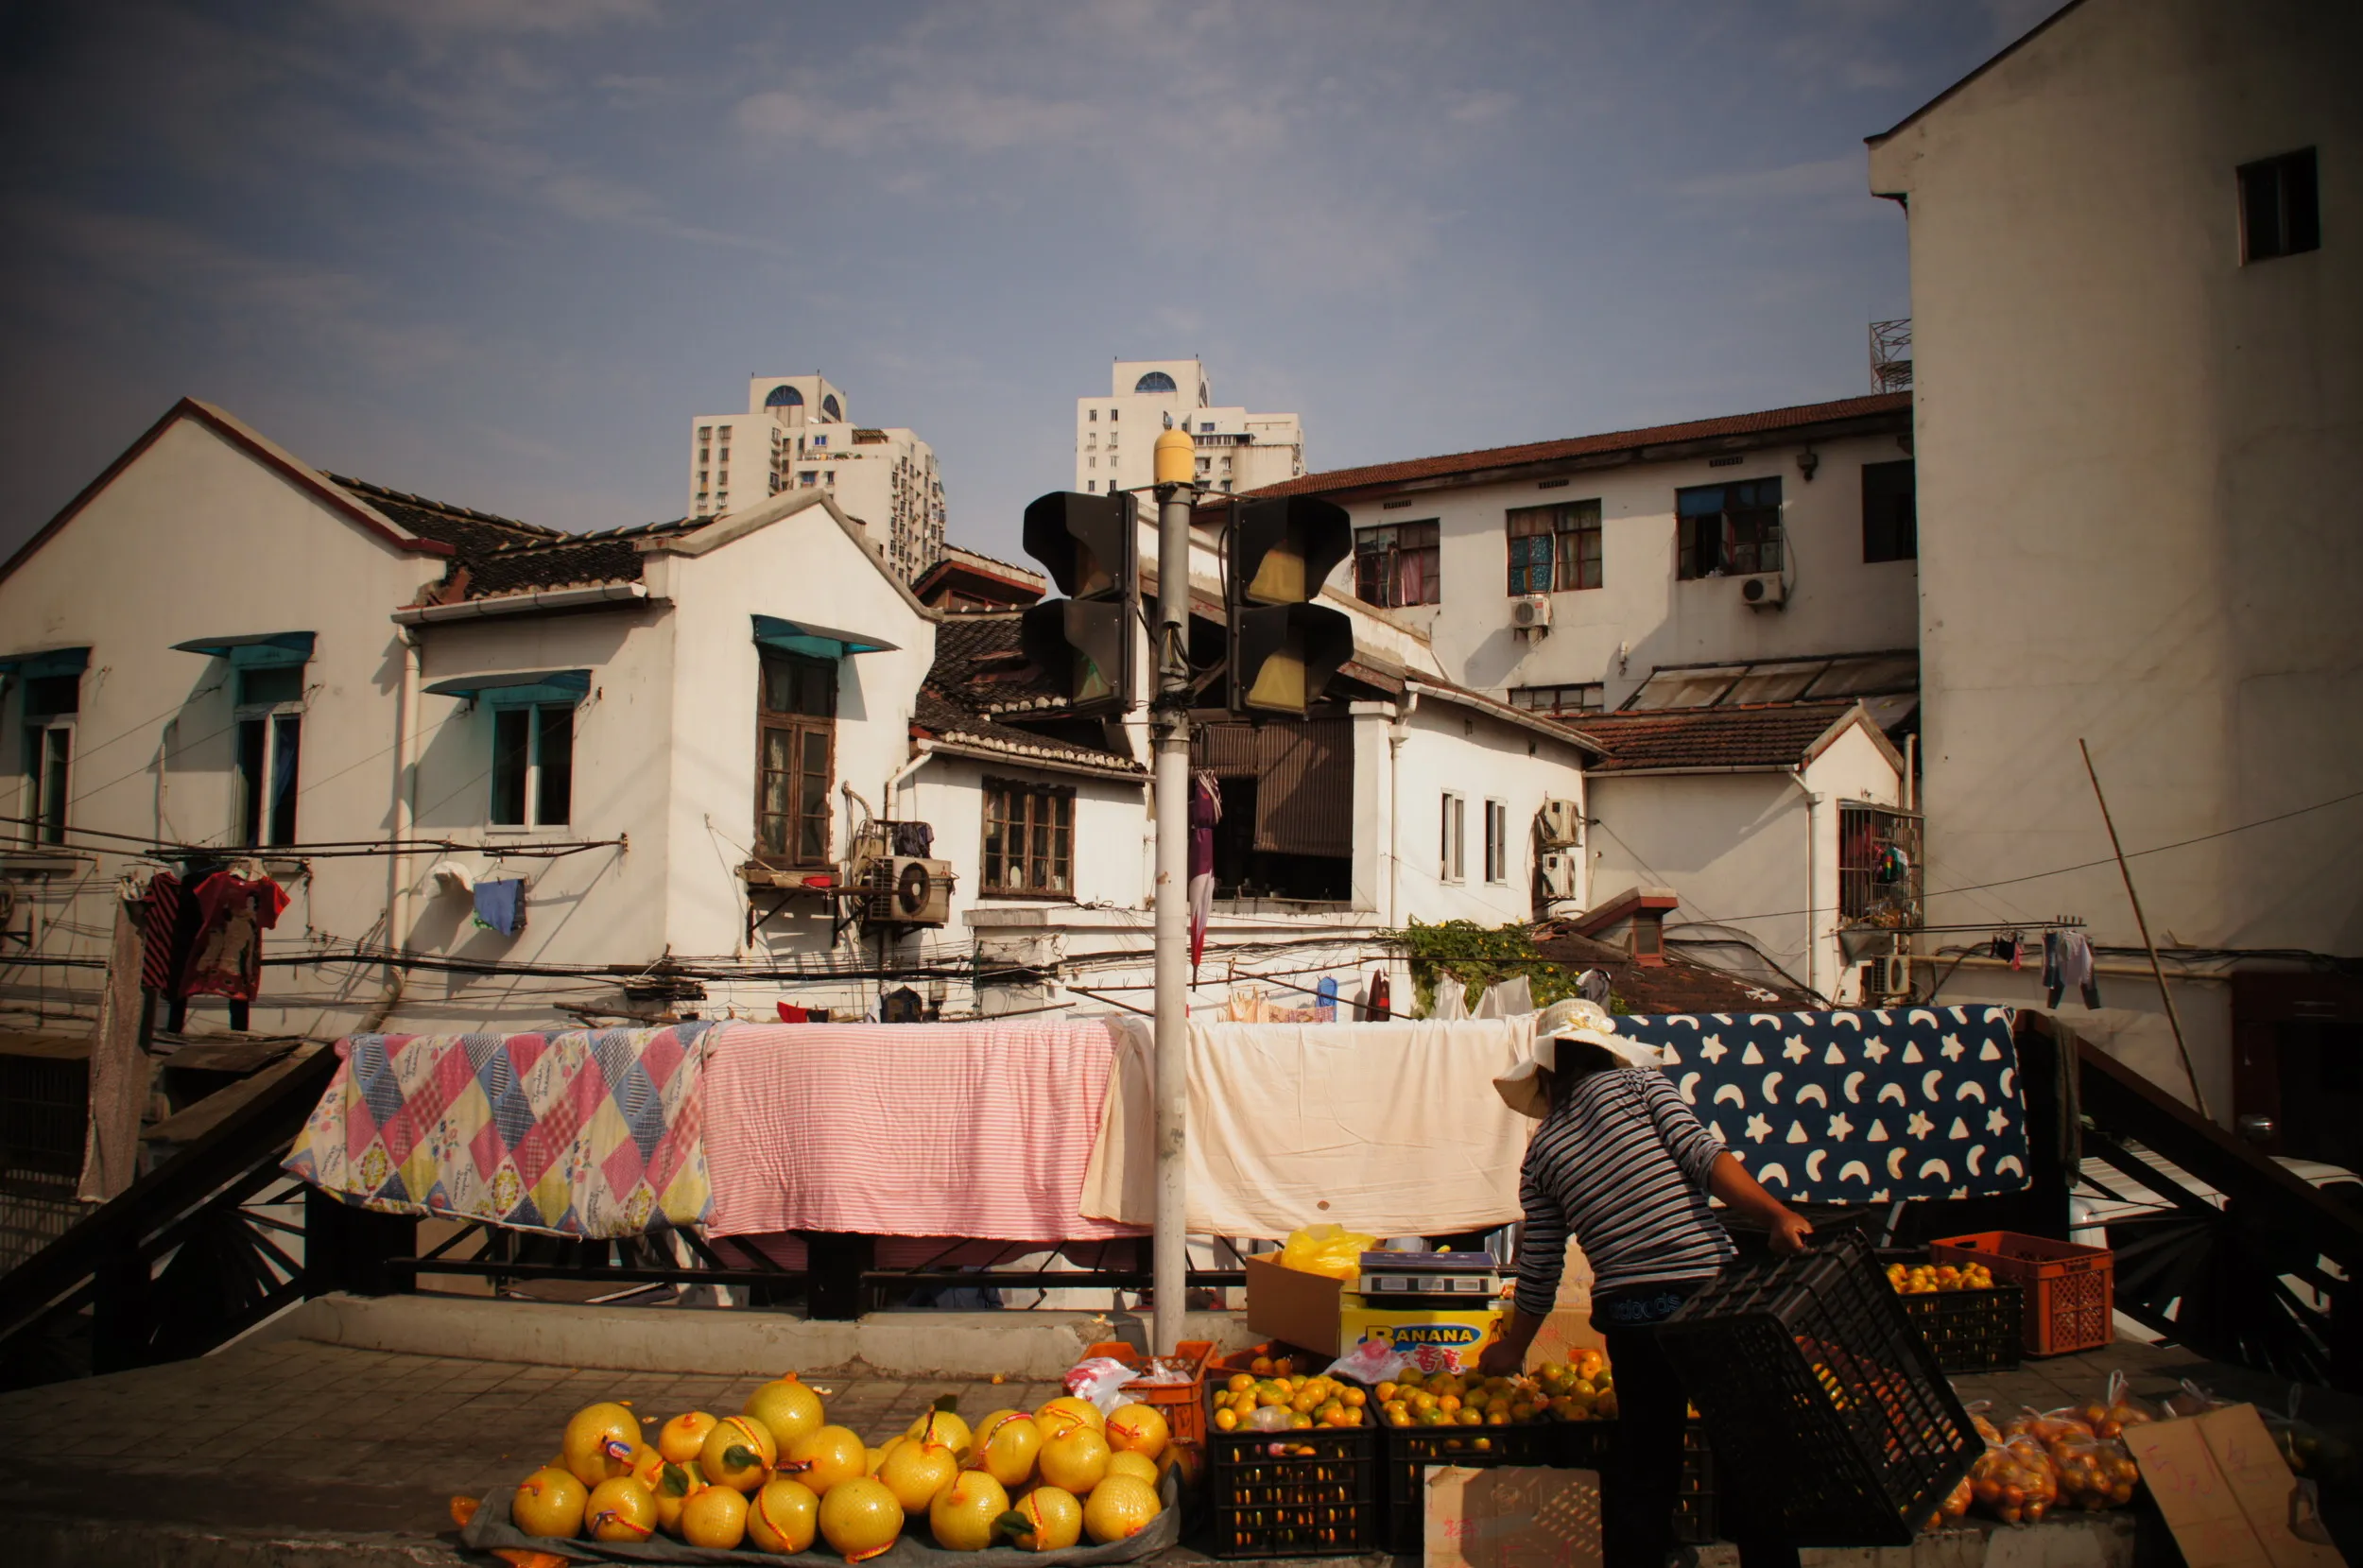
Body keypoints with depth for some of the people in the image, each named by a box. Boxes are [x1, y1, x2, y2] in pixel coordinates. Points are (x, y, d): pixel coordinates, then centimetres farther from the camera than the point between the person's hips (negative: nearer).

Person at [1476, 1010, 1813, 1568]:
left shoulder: (1542, 1151, 12)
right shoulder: (1636, 1079, 6)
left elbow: (1539, 1270, 14)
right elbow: (1701, 1154, -10)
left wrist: (1511, 1348, 27)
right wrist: (1777, 1216, -14)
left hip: (1629, 1313, 3)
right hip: (1706, 1287, -2)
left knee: (1641, 1468, 15)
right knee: (1749, 1445, 6)